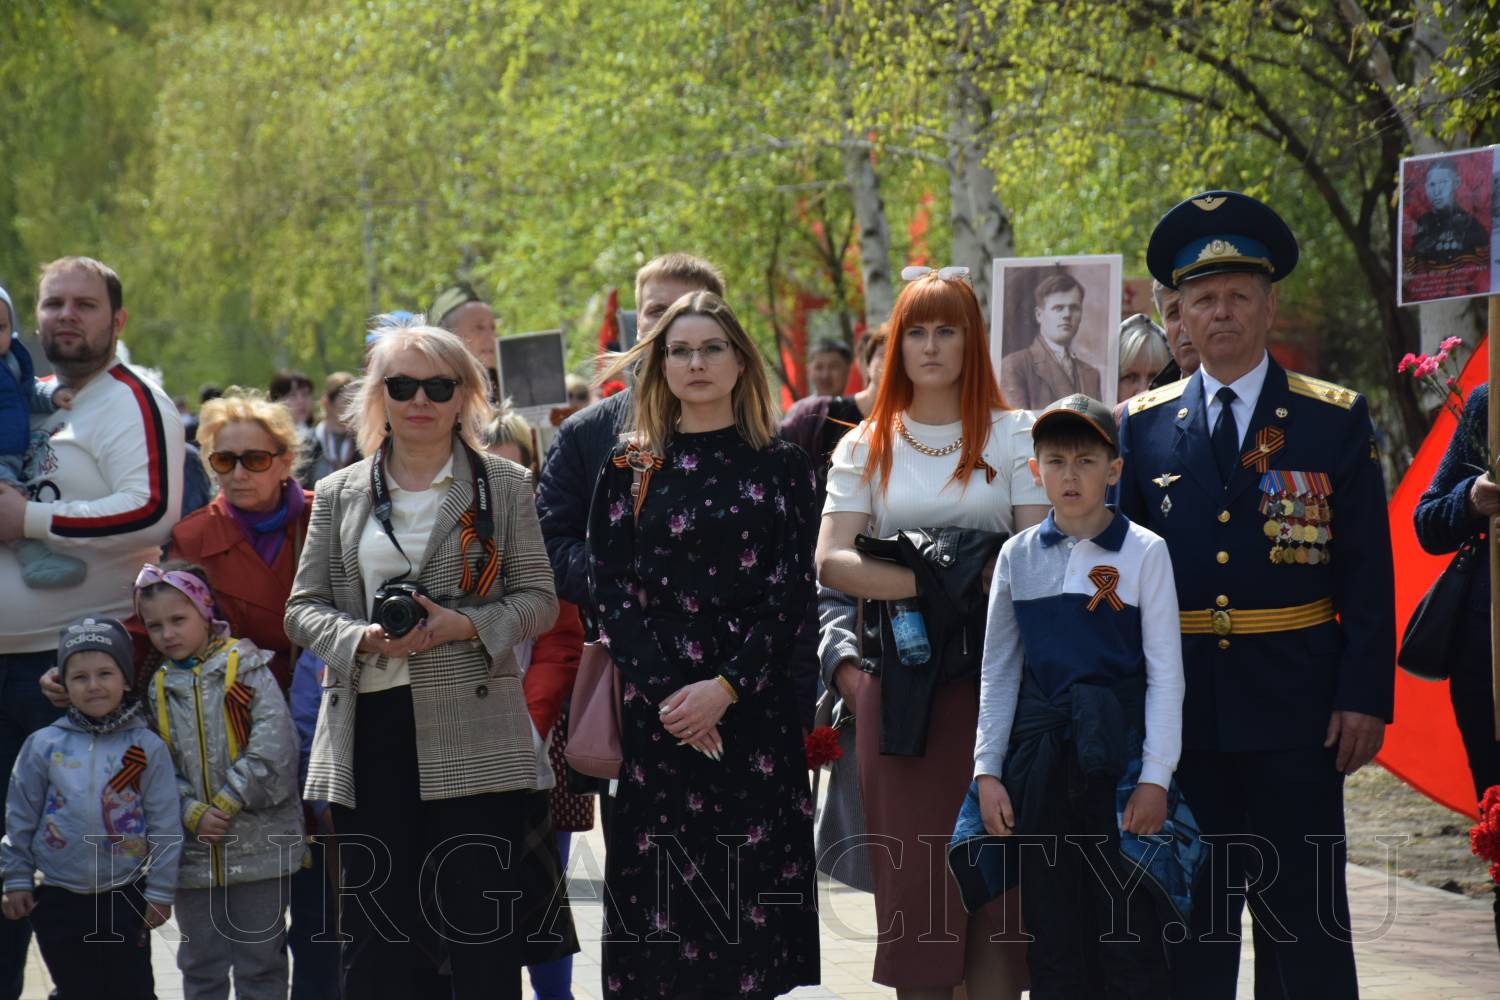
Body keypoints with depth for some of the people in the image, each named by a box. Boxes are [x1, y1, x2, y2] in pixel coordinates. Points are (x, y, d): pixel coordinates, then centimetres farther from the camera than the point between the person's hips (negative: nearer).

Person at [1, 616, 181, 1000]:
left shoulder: (148, 748, -5)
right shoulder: (43, 746, -2)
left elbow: (165, 826, -2)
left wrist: (160, 891, -3)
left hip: (125, 897, -1)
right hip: (59, 901, 1)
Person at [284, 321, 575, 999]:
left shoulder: (503, 487, 7)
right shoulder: (339, 495, 12)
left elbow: (539, 600, 5)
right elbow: (303, 608, 10)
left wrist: (466, 626, -13)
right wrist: (362, 638, -11)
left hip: (473, 730, -2)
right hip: (369, 723, 2)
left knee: (483, 928, -1)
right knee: (372, 925, 5)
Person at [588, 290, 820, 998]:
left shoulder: (779, 466, 6)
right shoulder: (630, 469, 8)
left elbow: (791, 592, -1)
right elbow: (610, 591, 2)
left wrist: (726, 688, -13)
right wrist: (666, 693, -11)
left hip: (754, 704, -1)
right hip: (653, 710, 1)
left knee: (751, 884, -2)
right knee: (661, 883, -2)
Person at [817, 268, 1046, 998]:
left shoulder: (1013, 436, 7)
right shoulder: (866, 446, 11)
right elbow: (832, 562, -2)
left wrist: (986, 582, -18)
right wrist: (931, 583, -14)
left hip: (992, 676, -1)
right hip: (900, 683, 1)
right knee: (913, 873, -1)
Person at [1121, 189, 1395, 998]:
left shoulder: (1337, 421, 2)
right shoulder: (1142, 426, 7)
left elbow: (1368, 574, 0)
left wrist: (1364, 696, -8)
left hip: (1294, 715, -2)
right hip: (1180, 713, 2)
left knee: (1307, 925, 2)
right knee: (1188, 928, 9)